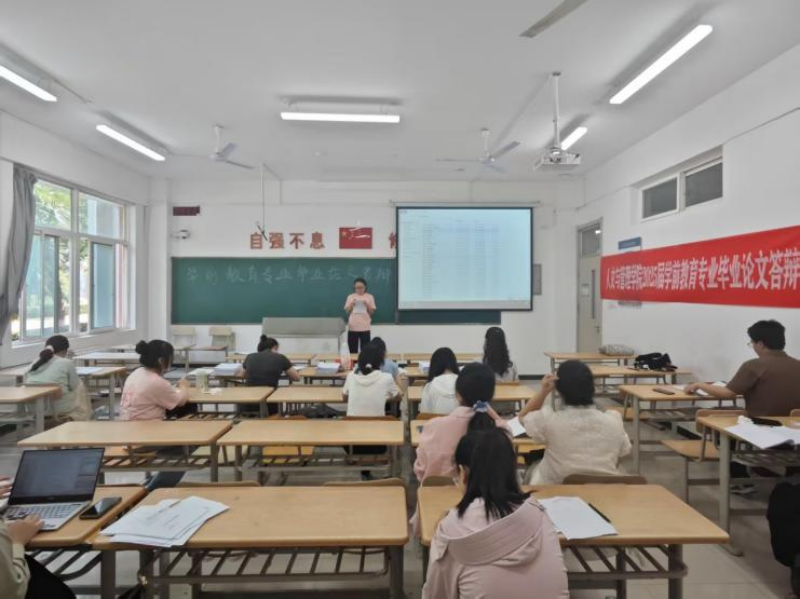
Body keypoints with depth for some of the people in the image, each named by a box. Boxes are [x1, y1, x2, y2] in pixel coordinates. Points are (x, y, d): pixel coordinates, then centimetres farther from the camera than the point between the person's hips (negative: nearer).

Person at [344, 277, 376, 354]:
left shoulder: (369, 297, 3)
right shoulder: (350, 297, 6)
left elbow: (372, 312, 3)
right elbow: (347, 311, 5)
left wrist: (367, 305, -13)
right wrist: (351, 304, -11)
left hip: (365, 327, -1)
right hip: (352, 327, 1)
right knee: (353, 351, 4)